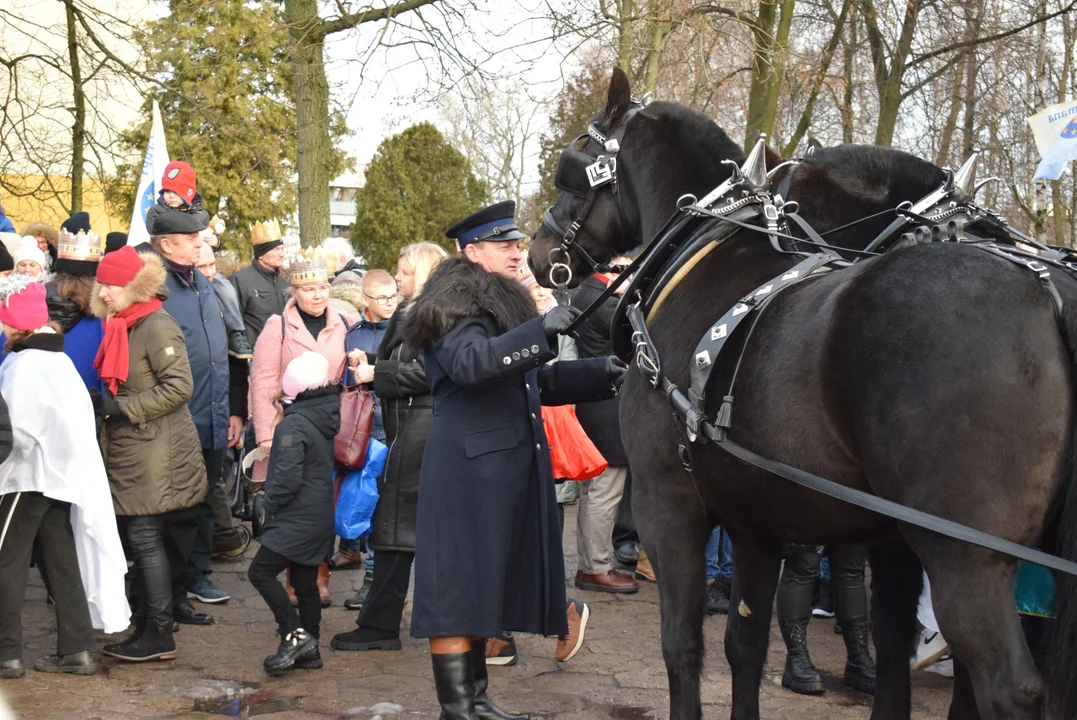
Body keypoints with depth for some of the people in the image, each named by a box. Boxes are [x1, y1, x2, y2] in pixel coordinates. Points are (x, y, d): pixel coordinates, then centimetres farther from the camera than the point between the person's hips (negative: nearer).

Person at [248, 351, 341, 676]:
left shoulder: (292, 425, -16)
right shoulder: (325, 420, 10)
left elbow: (287, 476, -23)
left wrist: (270, 504, -6)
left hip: (296, 518, -9)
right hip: (321, 517, 9)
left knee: (261, 571, -7)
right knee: (306, 582, 13)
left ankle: (295, 634, -12)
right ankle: (309, 648, 16)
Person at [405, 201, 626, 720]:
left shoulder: (506, 306, 20)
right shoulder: (455, 305, -8)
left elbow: (538, 382, 23)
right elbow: (469, 363, -27)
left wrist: (600, 375, 11)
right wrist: (540, 331, -31)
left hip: (508, 467, 9)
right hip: (468, 467, -9)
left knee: (485, 583, 13)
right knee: (459, 584, -7)